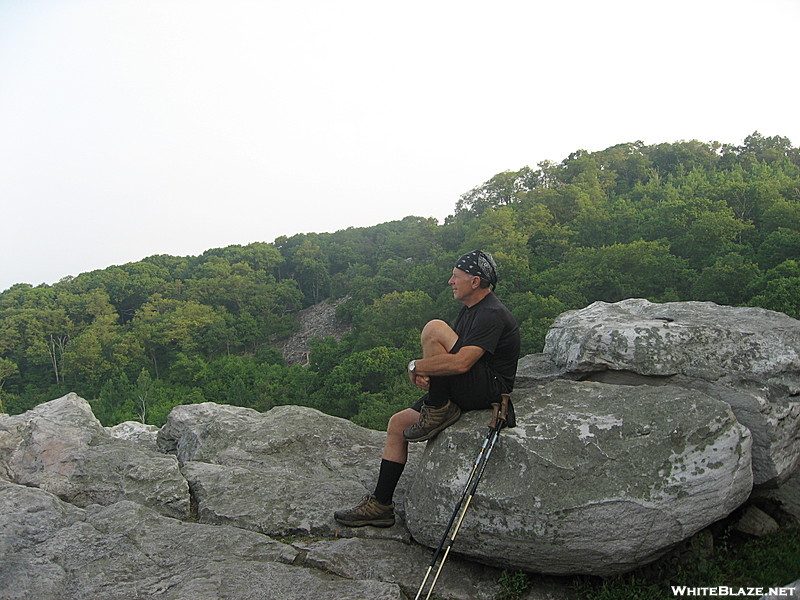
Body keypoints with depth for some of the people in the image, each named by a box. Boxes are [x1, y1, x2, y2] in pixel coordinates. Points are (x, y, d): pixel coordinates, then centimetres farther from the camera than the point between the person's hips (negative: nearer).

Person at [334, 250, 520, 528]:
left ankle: (439, 411, -12)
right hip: (464, 390, 10)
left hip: (488, 388, -10)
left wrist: (416, 366, -16)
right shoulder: (469, 310, 15)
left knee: (434, 328, -24)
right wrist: (424, 371, -5)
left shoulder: (492, 314, -17)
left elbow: (461, 363, -29)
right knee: (398, 424, 5)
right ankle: (380, 505, 10)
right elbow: (449, 359, 17)